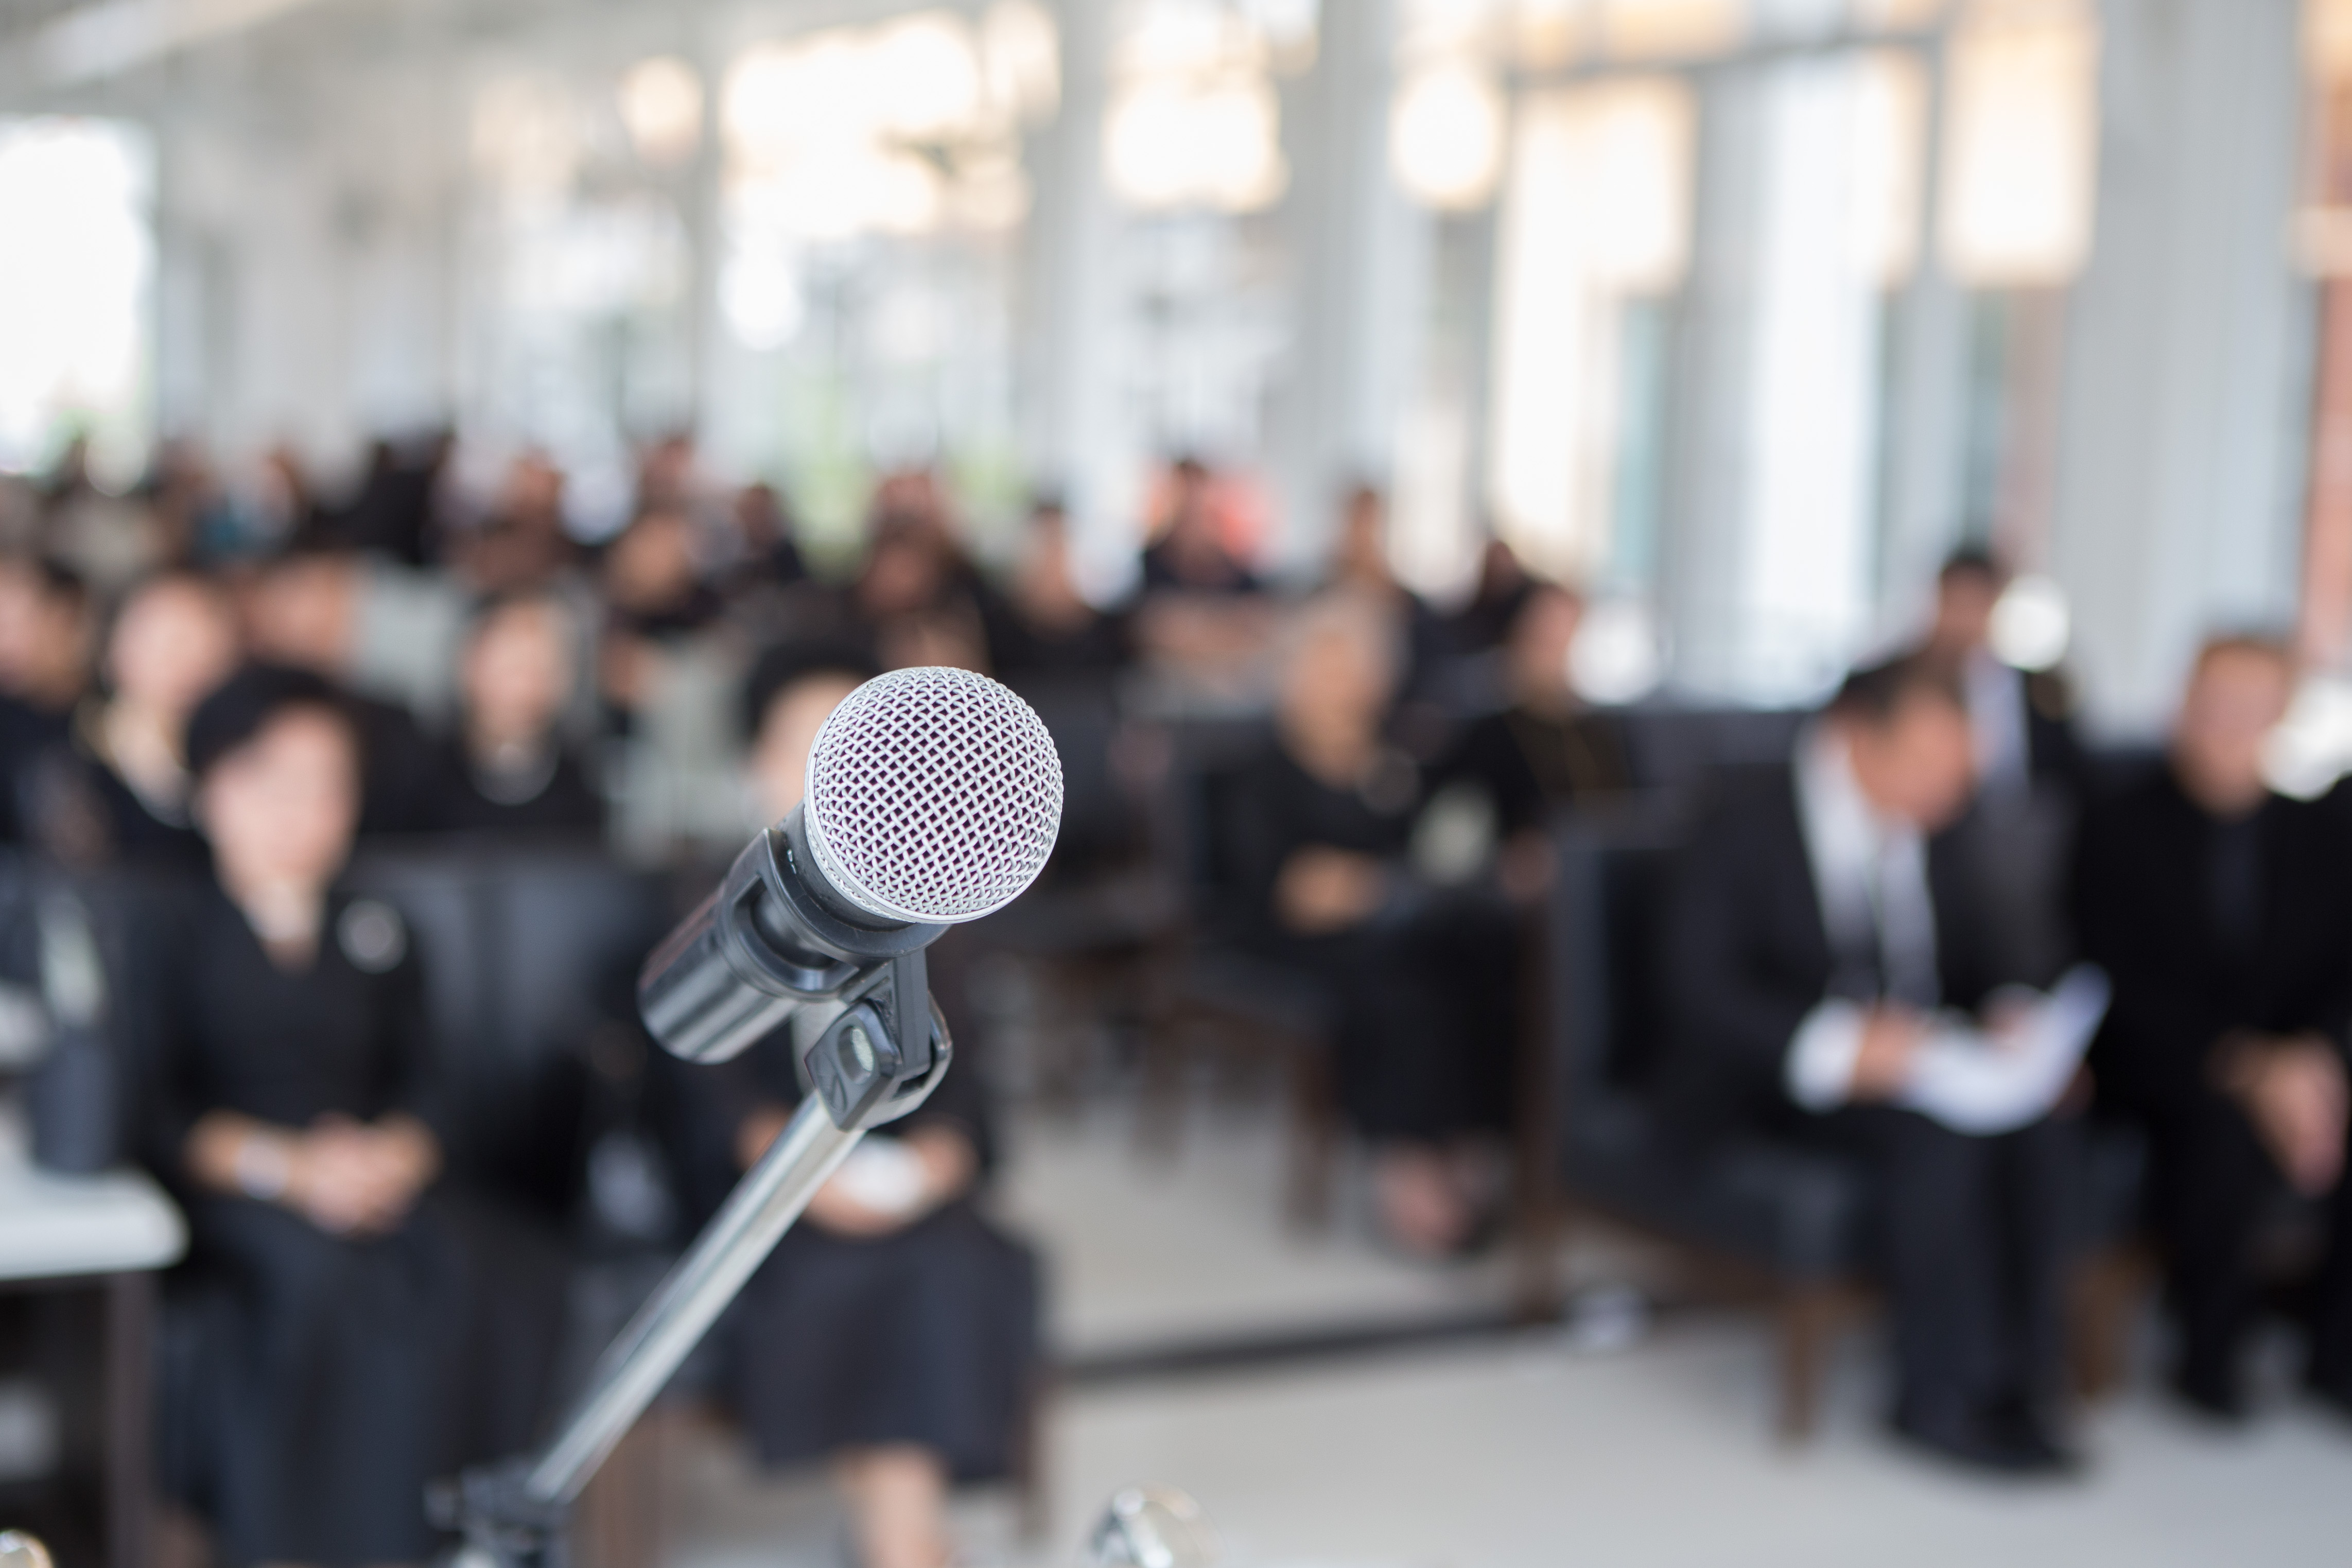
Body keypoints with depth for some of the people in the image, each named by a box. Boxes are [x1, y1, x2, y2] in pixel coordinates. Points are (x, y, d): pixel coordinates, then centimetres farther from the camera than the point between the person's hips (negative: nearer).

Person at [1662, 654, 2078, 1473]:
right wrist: (1836, 1046, -33)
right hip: (1769, 1082, -6)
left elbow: (1989, 959, 14)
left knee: (2038, 1126, -25)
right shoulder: (1748, 822, -11)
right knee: (1938, 1136, -33)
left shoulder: (1935, 836, 9)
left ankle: (2014, 1383, -18)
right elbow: (1702, 989, -18)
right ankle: (1943, 1399, -20)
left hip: (1912, 1059, 6)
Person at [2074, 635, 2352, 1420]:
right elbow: (2126, 987, -10)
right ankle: (2211, 1356, -13)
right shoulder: (2121, 831, -1)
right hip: (2166, 1074, -4)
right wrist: (2243, 1065, -23)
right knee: (2229, 1133, -34)